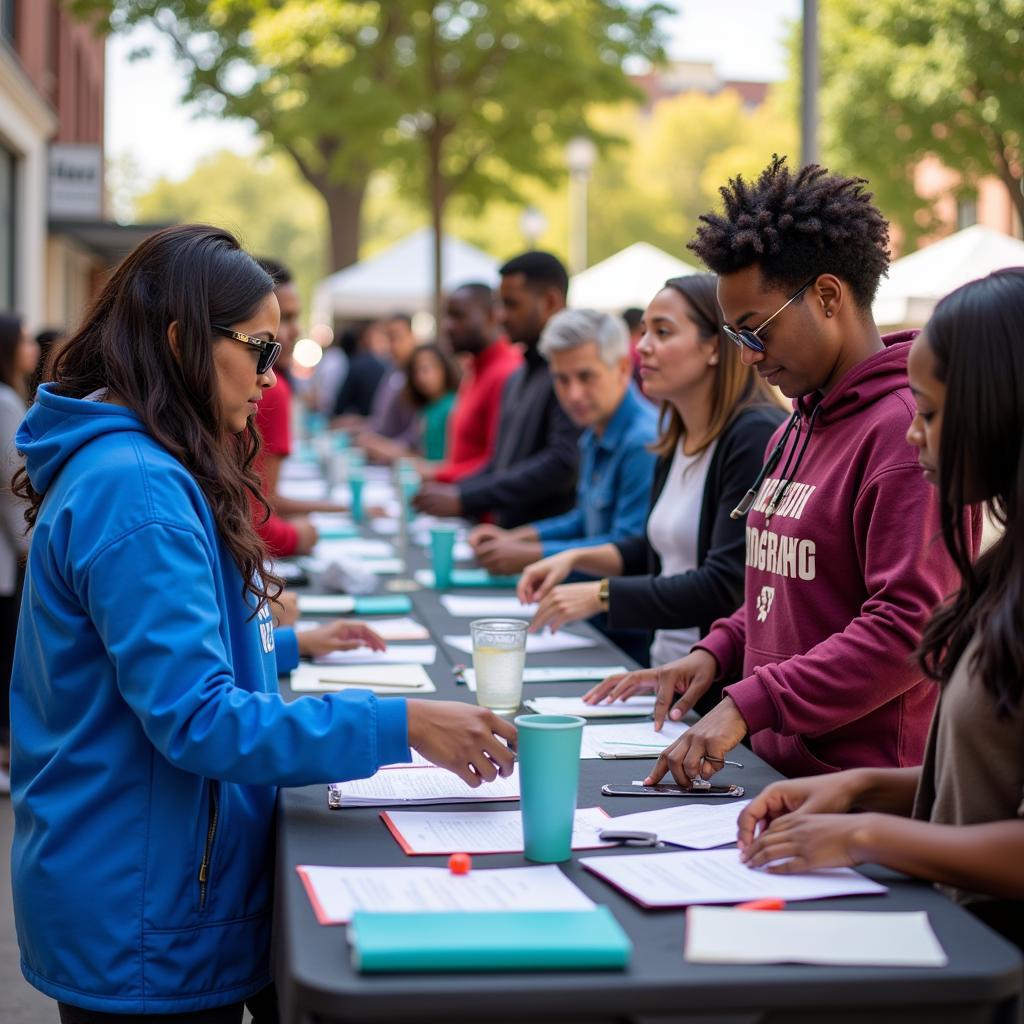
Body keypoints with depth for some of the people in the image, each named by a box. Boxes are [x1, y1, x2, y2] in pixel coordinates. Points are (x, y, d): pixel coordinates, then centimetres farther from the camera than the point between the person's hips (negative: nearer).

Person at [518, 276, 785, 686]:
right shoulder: (676, 439, 13)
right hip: (664, 674, 8)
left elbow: (726, 586, -19)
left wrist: (601, 594, -15)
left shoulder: (756, 436, -14)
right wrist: (576, 558, 11)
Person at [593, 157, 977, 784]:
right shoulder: (796, 431, 19)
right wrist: (718, 654, 10)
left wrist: (749, 704, -19)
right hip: (776, 768, 8)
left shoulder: (905, 430, -13)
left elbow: (907, 629, -19)